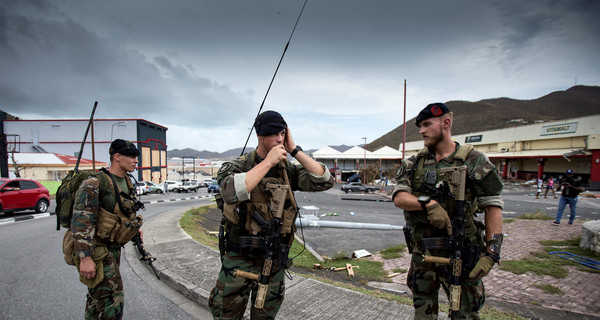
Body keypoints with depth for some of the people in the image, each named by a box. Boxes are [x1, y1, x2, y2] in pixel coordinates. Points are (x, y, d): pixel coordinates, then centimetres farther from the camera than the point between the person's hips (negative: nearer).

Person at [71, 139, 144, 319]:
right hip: (97, 250, -8)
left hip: (113, 248, 9)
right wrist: (85, 257, -27)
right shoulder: (94, 184, -21)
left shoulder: (127, 183, 5)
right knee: (112, 303, -6)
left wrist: (134, 227, 17)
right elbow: (80, 222, -25)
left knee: (98, 295, 23)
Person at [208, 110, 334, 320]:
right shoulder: (237, 166, -12)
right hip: (239, 260, -3)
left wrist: (295, 150, -15)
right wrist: (268, 162, -29)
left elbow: (324, 181, -12)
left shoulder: (288, 170, -2)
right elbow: (231, 192, -34)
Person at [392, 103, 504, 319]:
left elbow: (493, 207, -8)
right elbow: (398, 198, -8)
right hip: (421, 252, 4)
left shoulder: (473, 162, -6)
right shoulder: (414, 164, 3)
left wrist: (492, 252, -15)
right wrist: (428, 204, -26)